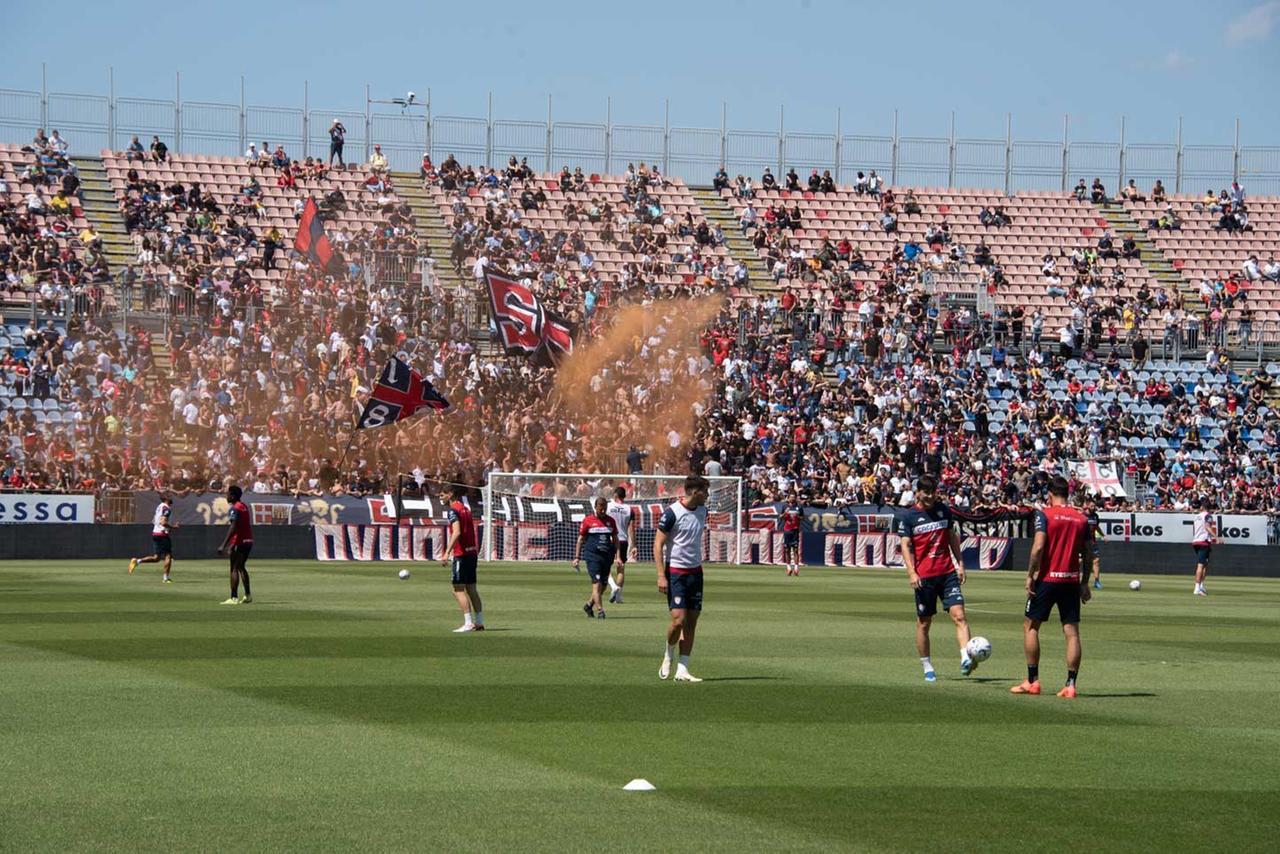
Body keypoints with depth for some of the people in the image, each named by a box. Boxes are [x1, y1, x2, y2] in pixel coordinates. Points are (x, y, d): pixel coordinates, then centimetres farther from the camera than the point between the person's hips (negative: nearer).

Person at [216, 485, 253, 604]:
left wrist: (223, 545, -25)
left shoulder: (235, 509, -14)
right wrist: (232, 544, 26)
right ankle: (248, 595, 23)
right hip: (248, 541, 9)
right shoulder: (244, 507, 15)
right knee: (241, 567, 20)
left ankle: (234, 598, -10)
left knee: (234, 569, -6)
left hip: (239, 542, -9)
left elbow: (233, 528, -23)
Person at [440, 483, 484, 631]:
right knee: (471, 589, 12)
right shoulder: (466, 508, 16)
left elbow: (457, 532, -23)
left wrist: (447, 553, -26)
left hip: (461, 554, -9)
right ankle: (479, 622, 12)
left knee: (458, 589, -6)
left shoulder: (453, 510, -11)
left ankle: (468, 623, -12)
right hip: (472, 552, 9)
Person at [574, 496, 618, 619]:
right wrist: (577, 557, 2)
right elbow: (580, 539, 6)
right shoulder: (588, 521, 2)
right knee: (597, 583, -15)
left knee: (603, 586, 9)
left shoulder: (610, 521, 11)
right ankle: (600, 610, -15)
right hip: (593, 556, -4)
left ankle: (588, 605, 28)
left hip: (607, 557, 4)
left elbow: (615, 539, 17)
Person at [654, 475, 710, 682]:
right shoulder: (672, 513, -13)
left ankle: (682, 669, 5)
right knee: (678, 620, -14)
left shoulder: (702, 511, 8)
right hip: (675, 572, -7)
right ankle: (669, 655, 15)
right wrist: (661, 576, -16)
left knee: (692, 621, 2)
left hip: (695, 571, 7)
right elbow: (658, 544, -11)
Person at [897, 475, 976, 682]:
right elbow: (906, 546, -5)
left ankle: (966, 659, -23)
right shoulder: (908, 516, -1)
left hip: (947, 572, 2)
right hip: (924, 576, -2)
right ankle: (927, 666, 16)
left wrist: (959, 563, 14)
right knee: (924, 623, 5)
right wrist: (912, 573, -16)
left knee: (959, 615, -13)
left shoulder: (943, 510, 10)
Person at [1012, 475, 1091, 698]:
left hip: (1048, 579, -4)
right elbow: (1086, 554, 9)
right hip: (1071, 580, 4)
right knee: (1072, 632, 3)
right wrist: (1084, 583, 17)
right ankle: (1071, 684, -3)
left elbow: (1038, 547, -16)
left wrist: (1030, 575, -8)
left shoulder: (1045, 514, -6)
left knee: (1030, 626, 10)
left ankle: (1033, 681, 8)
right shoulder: (1081, 518, 7)